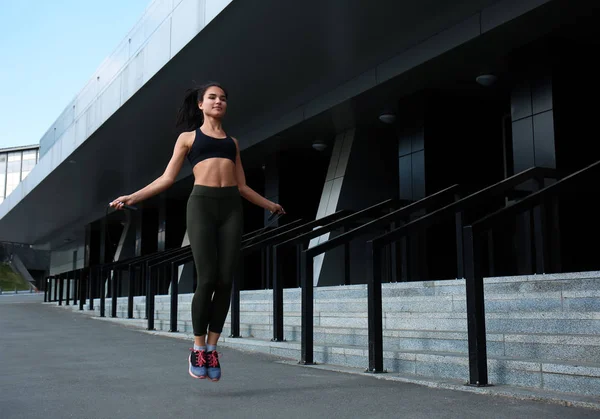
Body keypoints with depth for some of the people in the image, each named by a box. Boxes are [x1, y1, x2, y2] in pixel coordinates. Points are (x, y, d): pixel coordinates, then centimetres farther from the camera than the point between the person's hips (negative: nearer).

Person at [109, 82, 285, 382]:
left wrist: (268, 205, 29)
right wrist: (133, 197, 0)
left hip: (232, 207, 3)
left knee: (225, 281, -5)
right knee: (207, 279, -12)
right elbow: (167, 178, 11)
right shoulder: (188, 137, 17)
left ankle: (212, 348, 4)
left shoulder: (232, 141, 24)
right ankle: (198, 349, 2)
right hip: (202, 203, -3)